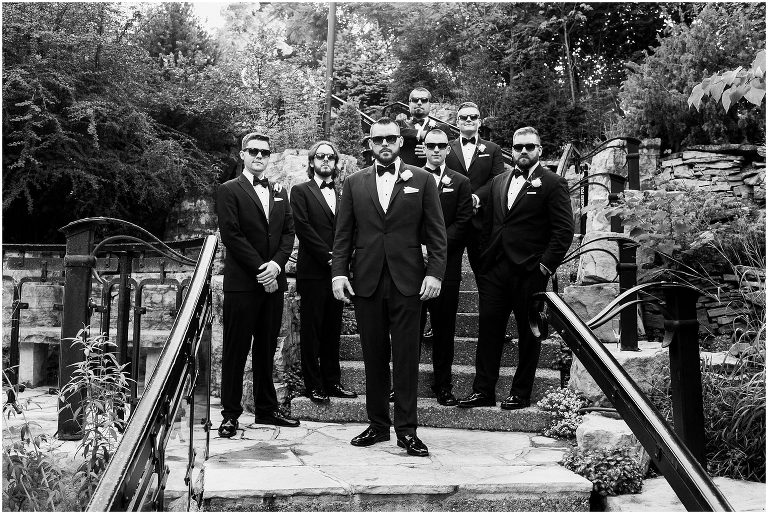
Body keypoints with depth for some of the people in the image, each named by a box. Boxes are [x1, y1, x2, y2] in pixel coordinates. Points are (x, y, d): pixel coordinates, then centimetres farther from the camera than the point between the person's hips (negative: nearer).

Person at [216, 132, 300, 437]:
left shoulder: (280, 194, 17)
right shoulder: (229, 191, 0)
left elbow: (288, 233, 10)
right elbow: (231, 235, -9)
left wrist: (276, 264, -7)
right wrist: (260, 269, -13)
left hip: (273, 282, 5)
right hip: (242, 283, -5)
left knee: (266, 349, 11)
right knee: (236, 351, 0)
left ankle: (266, 409, 20)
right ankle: (231, 414, 8)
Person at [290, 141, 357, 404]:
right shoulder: (300, 191, 3)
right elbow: (303, 227, -8)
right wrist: (327, 256, -13)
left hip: (337, 270, 4)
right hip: (312, 271, -4)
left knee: (333, 329, 9)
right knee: (311, 329, 2)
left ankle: (332, 381, 17)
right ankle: (314, 385, 9)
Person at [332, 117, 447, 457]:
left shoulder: (421, 180, 6)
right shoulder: (354, 183, 11)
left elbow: (436, 232, 3)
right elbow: (343, 233, 9)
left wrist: (435, 272, -7)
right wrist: (339, 271, -2)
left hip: (407, 281, -2)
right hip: (366, 281, 2)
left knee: (406, 357, 0)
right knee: (374, 356, 9)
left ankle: (406, 429, 8)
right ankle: (378, 425, 20)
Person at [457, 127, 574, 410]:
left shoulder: (553, 184, -4)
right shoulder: (498, 182, 14)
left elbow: (564, 231, -8)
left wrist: (546, 265, -12)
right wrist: (487, 257, 9)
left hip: (529, 272, -5)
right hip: (495, 270, 5)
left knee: (528, 334, 7)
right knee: (489, 329, 5)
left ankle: (521, 394, 17)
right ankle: (483, 391, 13)